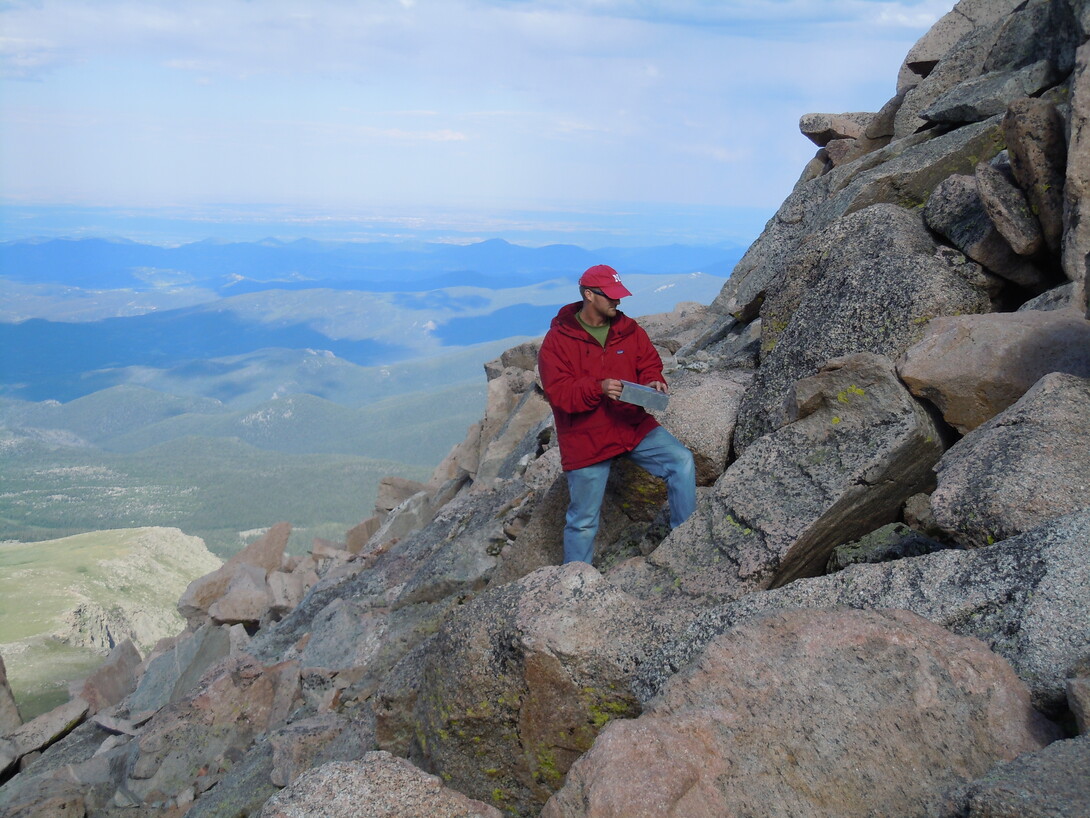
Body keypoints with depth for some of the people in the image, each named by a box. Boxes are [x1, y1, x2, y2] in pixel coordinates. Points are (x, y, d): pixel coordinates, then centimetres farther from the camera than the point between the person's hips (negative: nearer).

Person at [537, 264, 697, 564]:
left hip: (635, 427, 4)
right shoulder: (558, 340, -10)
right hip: (585, 441, -3)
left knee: (682, 461, -14)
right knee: (583, 520, 5)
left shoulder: (630, 330, 2)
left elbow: (650, 365, 8)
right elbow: (558, 393, -16)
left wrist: (653, 383, -15)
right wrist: (598, 388, -31)